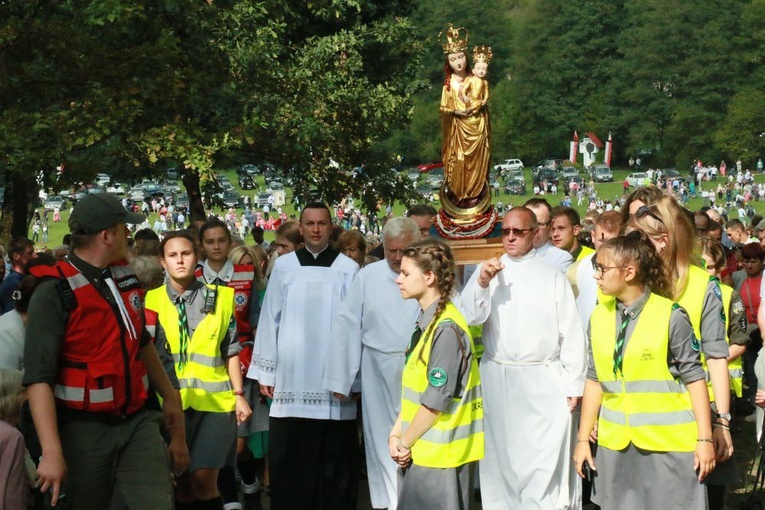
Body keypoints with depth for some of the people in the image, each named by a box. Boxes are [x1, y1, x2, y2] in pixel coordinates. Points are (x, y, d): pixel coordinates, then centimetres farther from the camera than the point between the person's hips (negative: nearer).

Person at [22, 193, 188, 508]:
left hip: (137, 421, 5)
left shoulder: (125, 278, 8)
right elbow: (39, 376, -21)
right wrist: (52, 451, -30)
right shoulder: (56, 292, -15)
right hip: (85, 430, -5)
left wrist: (168, 395, 30)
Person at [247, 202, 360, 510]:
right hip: (291, 379, 1)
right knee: (290, 461, 3)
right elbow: (269, 319, 7)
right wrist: (264, 372, 3)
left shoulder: (348, 269, 4)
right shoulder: (284, 266, 8)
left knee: (335, 460, 3)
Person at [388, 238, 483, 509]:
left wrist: (405, 442, -10)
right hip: (418, 453, 9)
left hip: (438, 456, -9)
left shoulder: (446, 329, -18)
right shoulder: (427, 322, 10)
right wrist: (396, 434, 5)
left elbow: (436, 401, -19)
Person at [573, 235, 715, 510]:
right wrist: (583, 438, 9)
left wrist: (705, 439, -9)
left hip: (668, 444, -4)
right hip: (616, 445, 5)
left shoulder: (670, 316, -10)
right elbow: (594, 379, 9)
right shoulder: (599, 316, 4)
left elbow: (694, 378, -7)